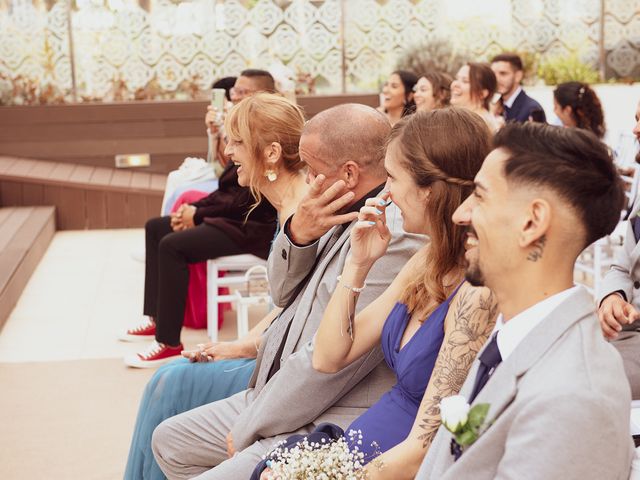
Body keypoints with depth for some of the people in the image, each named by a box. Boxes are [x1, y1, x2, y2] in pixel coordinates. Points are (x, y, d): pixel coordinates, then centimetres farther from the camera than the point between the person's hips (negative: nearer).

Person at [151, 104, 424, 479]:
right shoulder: (346, 213, 4)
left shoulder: (396, 237, -23)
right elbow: (284, 293, 13)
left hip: (329, 428, -9)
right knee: (169, 441, 16)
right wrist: (298, 234, -9)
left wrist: (247, 428, -12)